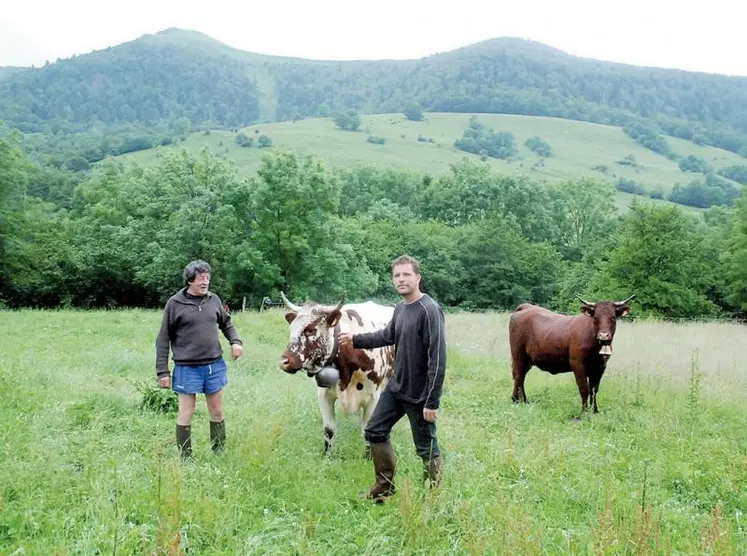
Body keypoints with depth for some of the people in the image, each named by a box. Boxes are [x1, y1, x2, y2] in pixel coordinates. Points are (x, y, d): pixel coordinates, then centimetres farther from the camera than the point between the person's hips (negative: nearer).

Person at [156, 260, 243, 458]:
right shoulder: (175, 303, -6)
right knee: (186, 414, 4)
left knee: (217, 412, 12)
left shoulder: (214, 299, 4)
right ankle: (186, 458, 16)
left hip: (214, 365, 4)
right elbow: (163, 339, -2)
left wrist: (236, 341, -1)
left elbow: (226, 323, 19)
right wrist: (162, 371, -5)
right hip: (187, 367, -4)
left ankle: (220, 454, 26)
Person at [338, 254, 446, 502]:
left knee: (426, 448, 3)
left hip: (419, 395, -8)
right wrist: (356, 340, 24)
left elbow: (438, 359, -23)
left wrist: (431, 402, -23)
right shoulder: (400, 308, 5)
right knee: (375, 431, 15)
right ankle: (385, 486, 31)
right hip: (395, 388, 9)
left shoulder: (429, 310, -20)